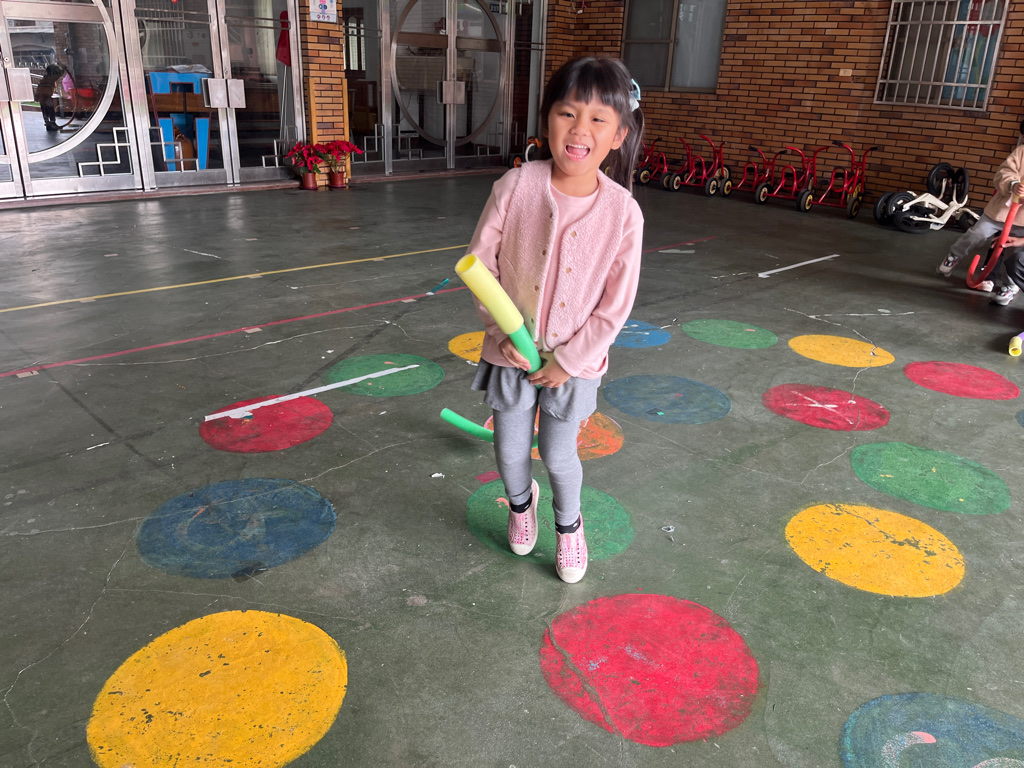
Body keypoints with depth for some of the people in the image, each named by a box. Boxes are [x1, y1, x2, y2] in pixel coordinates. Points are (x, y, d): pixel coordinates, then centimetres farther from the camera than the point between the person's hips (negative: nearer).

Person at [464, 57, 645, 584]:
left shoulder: (622, 212, -16)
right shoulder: (515, 187, -15)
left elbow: (616, 304, -11)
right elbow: (481, 261, -6)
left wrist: (568, 361, -11)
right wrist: (502, 330, -12)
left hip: (574, 359, -1)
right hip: (511, 350, 1)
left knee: (558, 456, 12)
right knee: (510, 450, 17)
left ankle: (569, 524, 43)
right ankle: (520, 502, 51)